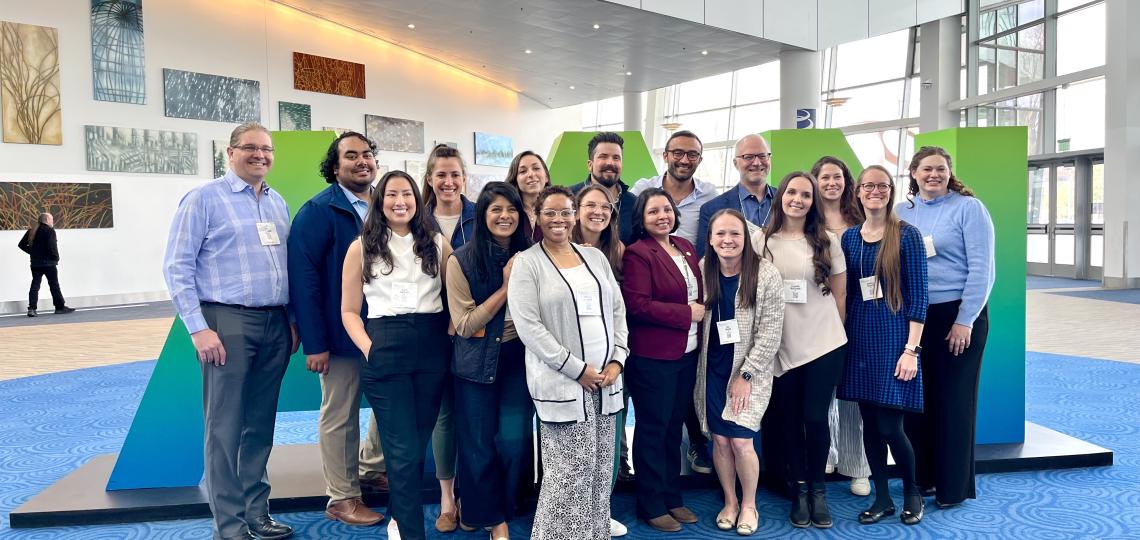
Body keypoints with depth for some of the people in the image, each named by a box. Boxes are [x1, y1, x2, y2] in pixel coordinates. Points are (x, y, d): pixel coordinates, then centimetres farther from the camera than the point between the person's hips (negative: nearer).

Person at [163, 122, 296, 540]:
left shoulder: (278, 203, 15)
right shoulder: (204, 199, -3)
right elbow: (177, 267, -8)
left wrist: (293, 319, 12)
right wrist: (199, 329, -14)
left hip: (275, 325, 6)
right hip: (227, 322, -6)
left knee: (260, 424, 13)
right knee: (225, 427, 0)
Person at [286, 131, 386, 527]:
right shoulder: (318, 211, -10)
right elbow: (302, 276, -14)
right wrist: (314, 342, -18)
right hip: (342, 333, -6)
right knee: (340, 416, 7)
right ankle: (341, 498, 22)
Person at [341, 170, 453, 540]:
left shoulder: (438, 243, 10)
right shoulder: (361, 247, 5)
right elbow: (349, 310, 4)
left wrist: (452, 334, -4)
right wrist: (368, 349, -9)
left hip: (433, 348, 3)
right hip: (385, 350, -2)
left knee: (419, 442, 12)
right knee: (403, 449, -4)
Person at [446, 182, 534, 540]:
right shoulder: (462, 260, -9)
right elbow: (464, 325, -13)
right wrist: (506, 287, -18)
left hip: (519, 358, 2)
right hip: (477, 362, -1)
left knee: (514, 441, -5)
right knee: (479, 445, 7)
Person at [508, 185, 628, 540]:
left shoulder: (595, 257, 12)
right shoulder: (527, 263, -4)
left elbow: (617, 311, 12)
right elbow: (528, 326, -12)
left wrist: (617, 360, -2)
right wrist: (577, 369, -15)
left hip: (605, 379, 5)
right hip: (561, 383, -5)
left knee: (599, 474, 12)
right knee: (568, 478, -2)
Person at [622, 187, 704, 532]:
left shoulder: (685, 247, 11)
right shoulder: (637, 254, -12)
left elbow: (700, 291, 21)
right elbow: (638, 305, -21)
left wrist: (702, 309, 1)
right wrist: (687, 314, -17)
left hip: (687, 353, 7)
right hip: (653, 357, -7)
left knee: (675, 428, 17)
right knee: (653, 430, 5)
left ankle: (672, 497, 31)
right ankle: (651, 505, 19)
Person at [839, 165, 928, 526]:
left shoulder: (906, 235, -6)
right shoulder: (849, 237, 8)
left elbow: (918, 296, -8)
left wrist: (912, 349, -13)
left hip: (894, 337, -4)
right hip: (860, 338, 4)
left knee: (890, 426, -4)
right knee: (869, 424, 9)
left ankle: (912, 492, 23)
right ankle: (882, 498, 24)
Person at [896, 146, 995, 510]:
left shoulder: (968, 208, -5)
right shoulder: (902, 212, 8)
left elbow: (982, 269, -9)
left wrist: (965, 320, -14)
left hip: (957, 316, -4)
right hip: (912, 317, 4)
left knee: (953, 400, 4)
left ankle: (954, 486, 16)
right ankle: (920, 475, 23)